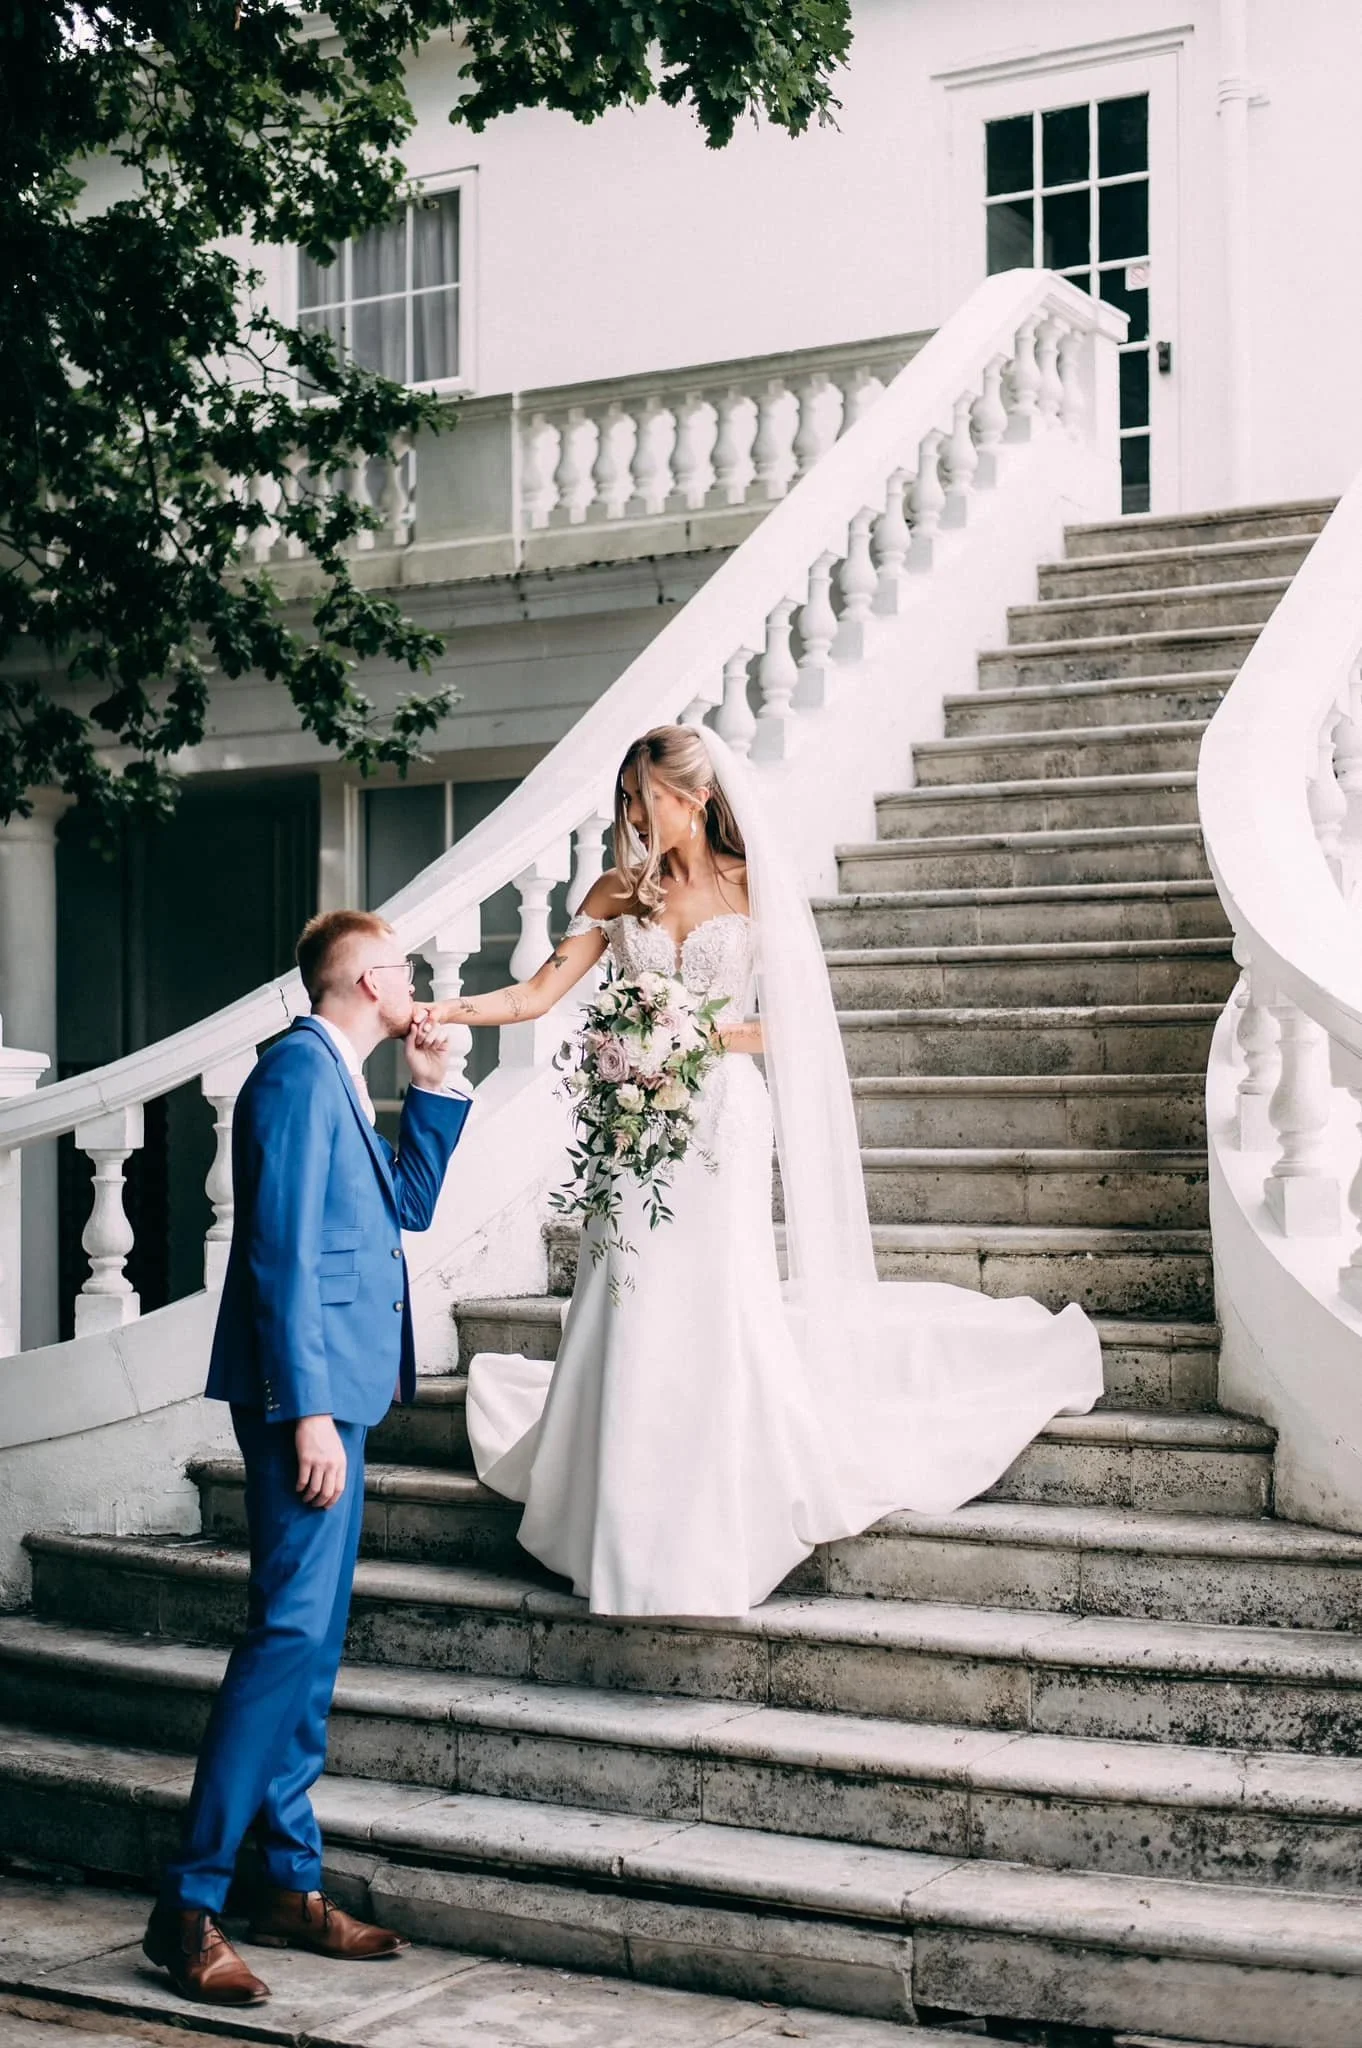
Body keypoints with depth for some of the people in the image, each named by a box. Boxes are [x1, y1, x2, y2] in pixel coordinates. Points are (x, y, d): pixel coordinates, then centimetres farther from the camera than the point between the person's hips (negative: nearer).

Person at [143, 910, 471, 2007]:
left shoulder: (342, 1082, 18)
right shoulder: (299, 1067, -12)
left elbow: (409, 1206, 26)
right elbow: (282, 1250, -19)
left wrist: (432, 1090, 15)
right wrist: (309, 1412, -23)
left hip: (339, 1390, 10)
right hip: (304, 1391, -10)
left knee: (313, 1639, 12)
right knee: (291, 1632, -13)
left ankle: (294, 1884, 18)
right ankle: (189, 1906, -9)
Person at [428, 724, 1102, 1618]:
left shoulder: (755, 888, -1)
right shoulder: (620, 892, 7)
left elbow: (790, 1023, -3)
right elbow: (539, 993, 0)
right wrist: (440, 1011, -13)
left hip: (721, 1120, -3)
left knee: (717, 1317, -4)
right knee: (630, 1318, 2)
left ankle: (712, 1543, 8)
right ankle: (629, 1537, 14)